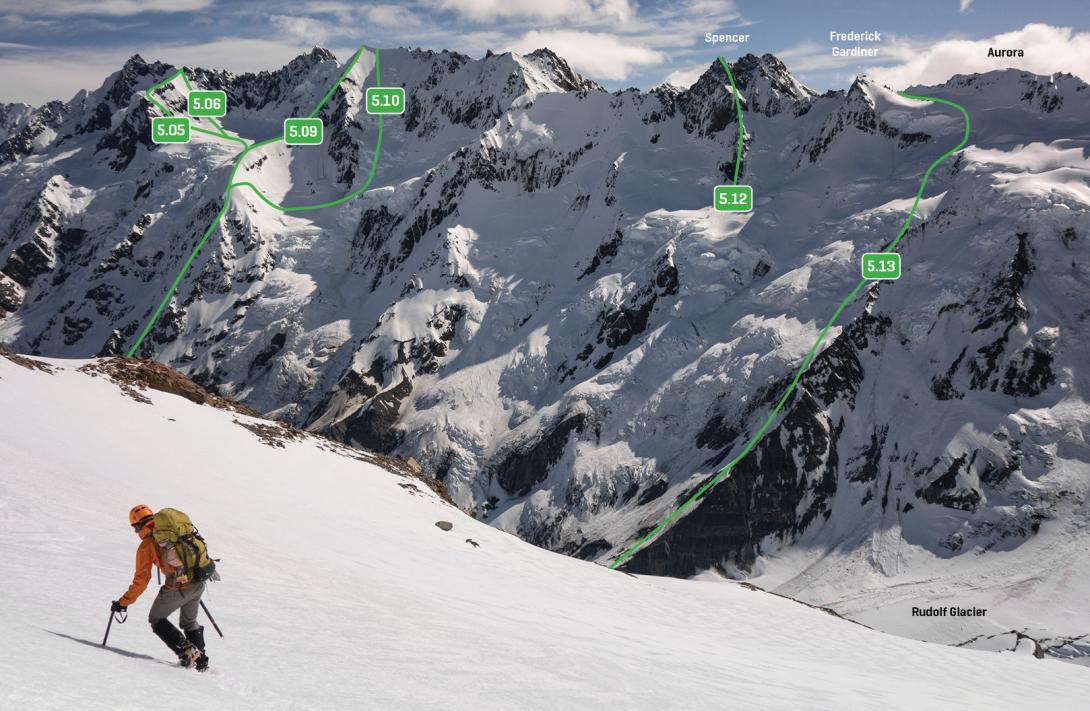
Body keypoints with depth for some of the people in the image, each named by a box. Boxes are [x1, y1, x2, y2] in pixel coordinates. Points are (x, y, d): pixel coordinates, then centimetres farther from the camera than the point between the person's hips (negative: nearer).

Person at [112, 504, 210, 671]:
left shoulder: (146, 545, -4)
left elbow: (141, 579, -4)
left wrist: (123, 602, 6)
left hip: (178, 587, -6)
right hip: (199, 583, 6)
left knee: (156, 619, 19)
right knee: (189, 622, 28)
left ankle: (186, 650, 5)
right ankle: (200, 659, 21)